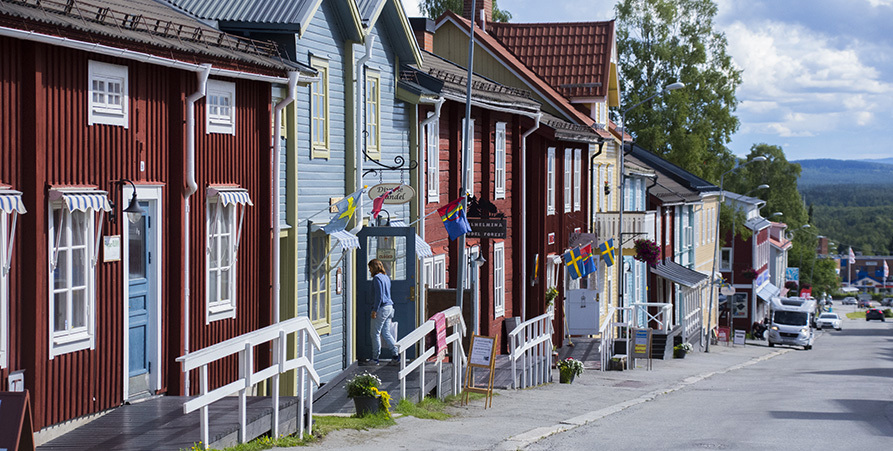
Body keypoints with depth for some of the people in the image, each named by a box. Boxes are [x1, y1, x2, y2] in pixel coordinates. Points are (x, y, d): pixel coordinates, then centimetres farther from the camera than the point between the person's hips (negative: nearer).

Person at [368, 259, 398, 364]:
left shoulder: (377, 278, -13)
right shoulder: (386, 277, 16)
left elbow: (379, 296, -19)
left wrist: (375, 310, -18)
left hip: (381, 308, -9)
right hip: (389, 307, 9)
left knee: (375, 333, 0)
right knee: (386, 333, 12)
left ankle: (375, 358, 4)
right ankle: (396, 353, 4)